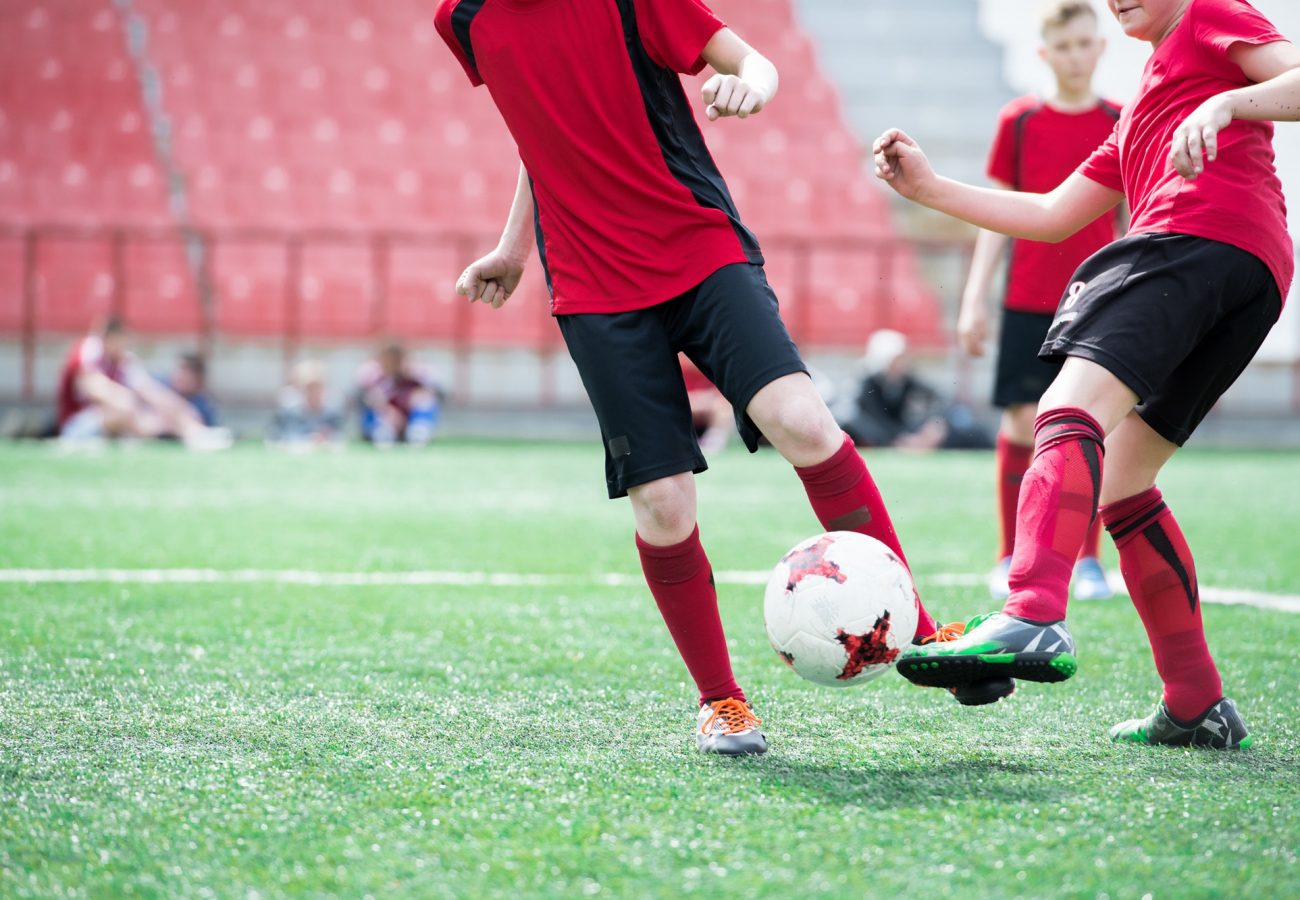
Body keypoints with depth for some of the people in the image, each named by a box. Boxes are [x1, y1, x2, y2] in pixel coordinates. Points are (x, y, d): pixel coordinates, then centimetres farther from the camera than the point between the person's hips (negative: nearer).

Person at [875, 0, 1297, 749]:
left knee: (1071, 412, -27)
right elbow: (1052, 216, 35)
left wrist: (1225, 102, -19)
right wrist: (929, 189, 31)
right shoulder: (1136, 121, 39)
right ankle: (1198, 707, 5)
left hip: (1203, 237, -9)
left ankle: (1033, 617, -48)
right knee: (1119, 485, 8)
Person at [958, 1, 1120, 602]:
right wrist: (974, 300, 2)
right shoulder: (1020, 121, 4)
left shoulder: (1121, 125, 4)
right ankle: (1010, 558, 8)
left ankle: (1088, 560, 11)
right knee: (1022, 423, -4)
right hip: (1028, 299, 0)